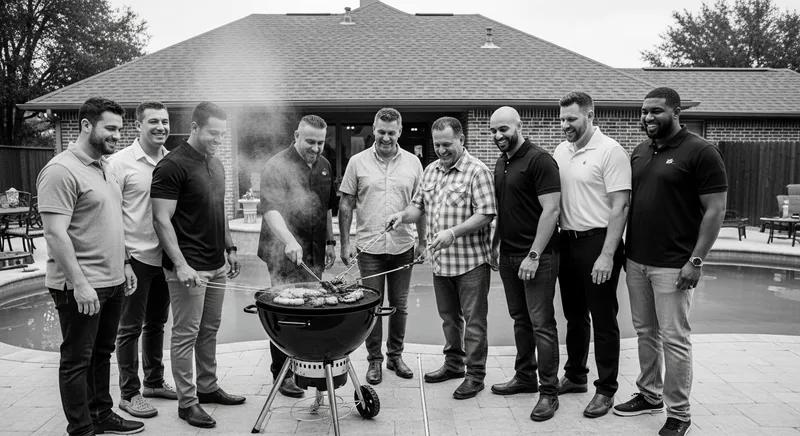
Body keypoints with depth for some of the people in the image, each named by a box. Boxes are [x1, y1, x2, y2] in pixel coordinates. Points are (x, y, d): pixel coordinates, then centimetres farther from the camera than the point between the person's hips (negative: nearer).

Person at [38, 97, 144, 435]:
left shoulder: (103, 167, 12)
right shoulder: (62, 170, -16)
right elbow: (55, 233, -21)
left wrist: (123, 264, 18)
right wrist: (80, 283, -24)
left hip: (111, 281, 9)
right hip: (81, 287, -9)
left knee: (101, 353, 19)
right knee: (77, 360, 4)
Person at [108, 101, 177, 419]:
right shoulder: (121, 162, -9)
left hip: (165, 257, 5)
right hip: (136, 258, -5)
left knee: (157, 323, 17)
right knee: (130, 327, 5)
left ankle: (154, 381, 32)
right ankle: (129, 393, 17)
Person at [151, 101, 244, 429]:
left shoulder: (216, 164, 13)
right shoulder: (173, 165, -13)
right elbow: (161, 220, -16)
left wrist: (230, 248, 17)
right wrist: (181, 265, -20)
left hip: (216, 266, 8)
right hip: (189, 268, -8)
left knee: (210, 330, 16)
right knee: (186, 334, 2)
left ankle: (208, 387, 30)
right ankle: (187, 402, 12)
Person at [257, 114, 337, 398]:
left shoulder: (324, 165, 12)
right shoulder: (277, 167, -11)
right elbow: (271, 210, -24)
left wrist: (330, 242, 19)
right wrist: (289, 241, -38)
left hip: (316, 252, 7)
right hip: (285, 254, -6)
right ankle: (282, 374, 7)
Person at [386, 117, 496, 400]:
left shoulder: (477, 171, -10)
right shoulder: (431, 170, 11)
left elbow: (485, 214, -17)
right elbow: (419, 205, 15)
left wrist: (453, 232, -27)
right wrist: (404, 215, -7)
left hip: (470, 260, -7)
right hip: (440, 260, 7)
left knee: (473, 319, 2)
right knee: (448, 316, 18)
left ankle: (475, 375, 13)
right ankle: (453, 363, 34)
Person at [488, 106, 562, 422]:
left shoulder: (539, 160, -12)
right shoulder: (501, 163, 12)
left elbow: (550, 210, -17)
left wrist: (534, 255, -20)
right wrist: (494, 245, 13)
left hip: (536, 257, -7)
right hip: (508, 255, 8)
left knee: (541, 323, -2)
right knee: (520, 319, 15)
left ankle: (549, 392, 7)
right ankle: (525, 377, 28)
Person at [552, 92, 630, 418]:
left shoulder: (610, 151, -12)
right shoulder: (561, 151, 8)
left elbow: (620, 207, -15)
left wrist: (607, 255, -19)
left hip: (597, 243, -6)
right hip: (567, 241, 7)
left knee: (603, 320, 4)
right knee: (574, 315, 18)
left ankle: (606, 389, 17)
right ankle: (575, 376, 34)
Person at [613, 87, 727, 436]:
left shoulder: (700, 152, -9)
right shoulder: (639, 152, 11)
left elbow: (715, 210, -11)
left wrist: (696, 260, -16)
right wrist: (623, 249, 11)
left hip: (673, 265, -6)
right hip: (636, 261, 6)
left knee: (674, 339, 0)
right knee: (645, 332, 15)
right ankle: (649, 395, 30)